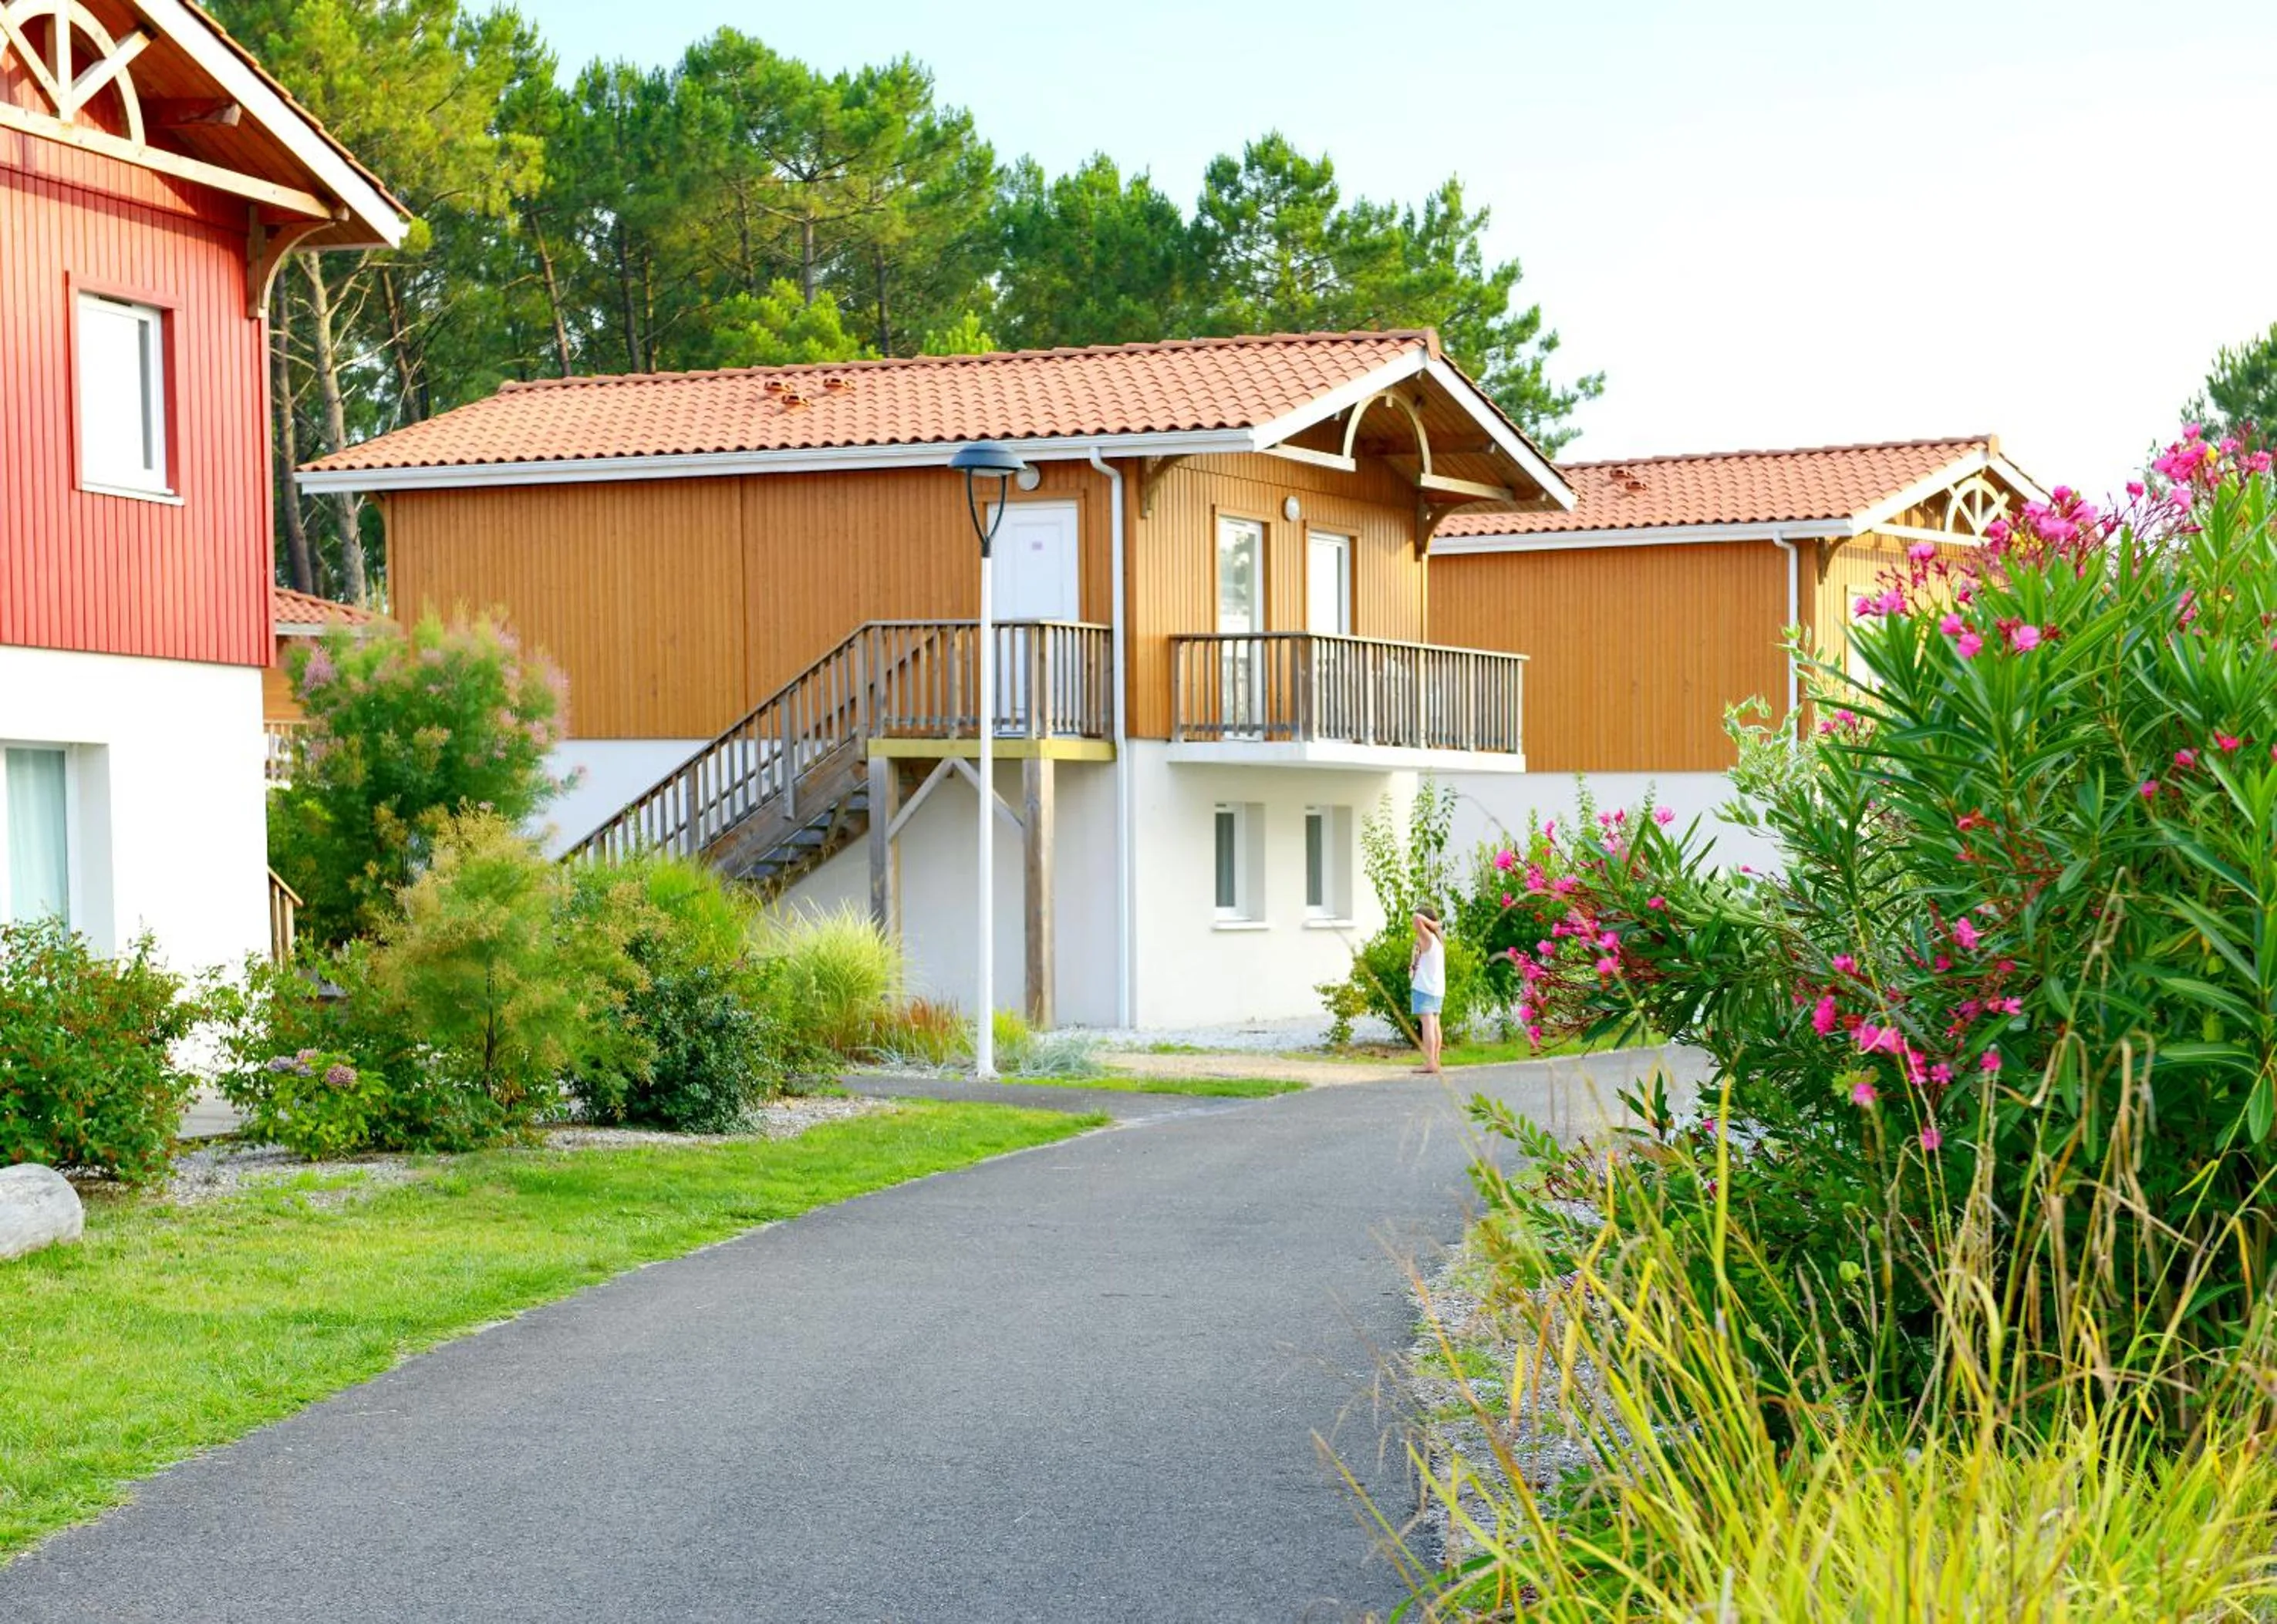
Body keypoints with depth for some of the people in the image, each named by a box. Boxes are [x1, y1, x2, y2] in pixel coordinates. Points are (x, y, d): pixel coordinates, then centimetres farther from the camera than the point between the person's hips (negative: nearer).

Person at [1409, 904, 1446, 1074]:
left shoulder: (1426, 938, -14)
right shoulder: (1438, 939, 10)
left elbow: (1417, 918, -27)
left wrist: (1432, 924, -15)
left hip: (1424, 988, -9)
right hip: (1437, 988, 9)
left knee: (1427, 1023, -12)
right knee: (1434, 1024, 15)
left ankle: (1430, 1064, -18)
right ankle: (1435, 1062, 20)